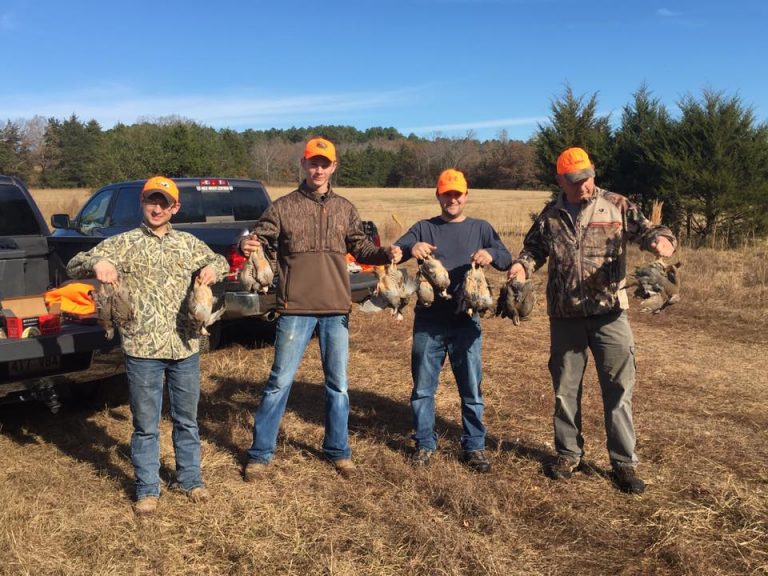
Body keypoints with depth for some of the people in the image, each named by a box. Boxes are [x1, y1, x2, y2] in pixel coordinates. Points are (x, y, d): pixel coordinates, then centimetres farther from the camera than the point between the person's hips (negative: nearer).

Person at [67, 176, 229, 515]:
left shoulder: (189, 244, 9)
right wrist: (96, 263, -25)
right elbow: (74, 266, -1)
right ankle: (147, 488, 23)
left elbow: (219, 261, 23)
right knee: (146, 424, 8)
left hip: (185, 347, 3)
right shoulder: (123, 244, 1)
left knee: (187, 419, 15)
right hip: (142, 350, -2)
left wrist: (213, 269, -3)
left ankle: (190, 478, 31)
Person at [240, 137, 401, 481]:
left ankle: (338, 450, 28)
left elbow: (359, 247, 14)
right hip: (296, 309, -3)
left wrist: (384, 254, -5)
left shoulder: (345, 209, 10)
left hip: (336, 310, 3)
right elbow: (260, 238, -3)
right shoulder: (284, 207, 0)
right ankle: (260, 453, 17)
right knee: (280, 382, 3)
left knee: (337, 384, 12)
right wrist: (248, 244, -26)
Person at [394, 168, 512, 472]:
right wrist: (410, 249, -30)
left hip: (466, 322, 0)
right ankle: (424, 444, 22)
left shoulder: (480, 228, 9)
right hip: (428, 322, 1)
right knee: (423, 388, 8)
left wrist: (491, 255, -27)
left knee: (472, 390, 6)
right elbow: (394, 251, -6)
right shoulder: (424, 228, 8)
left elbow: (507, 259, -3)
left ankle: (474, 447, 20)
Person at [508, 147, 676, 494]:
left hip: (609, 312, -2)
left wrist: (661, 239, -25)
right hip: (565, 315, 2)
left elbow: (646, 229, -2)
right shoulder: (549, 216, 7)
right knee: (565, 388, 12)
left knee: (618, 388, 4)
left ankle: (624, 462, 18)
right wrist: (522, 265, -8)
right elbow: (534, 248, 14)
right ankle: (569, 453, 29)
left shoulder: (617, 206, 1)